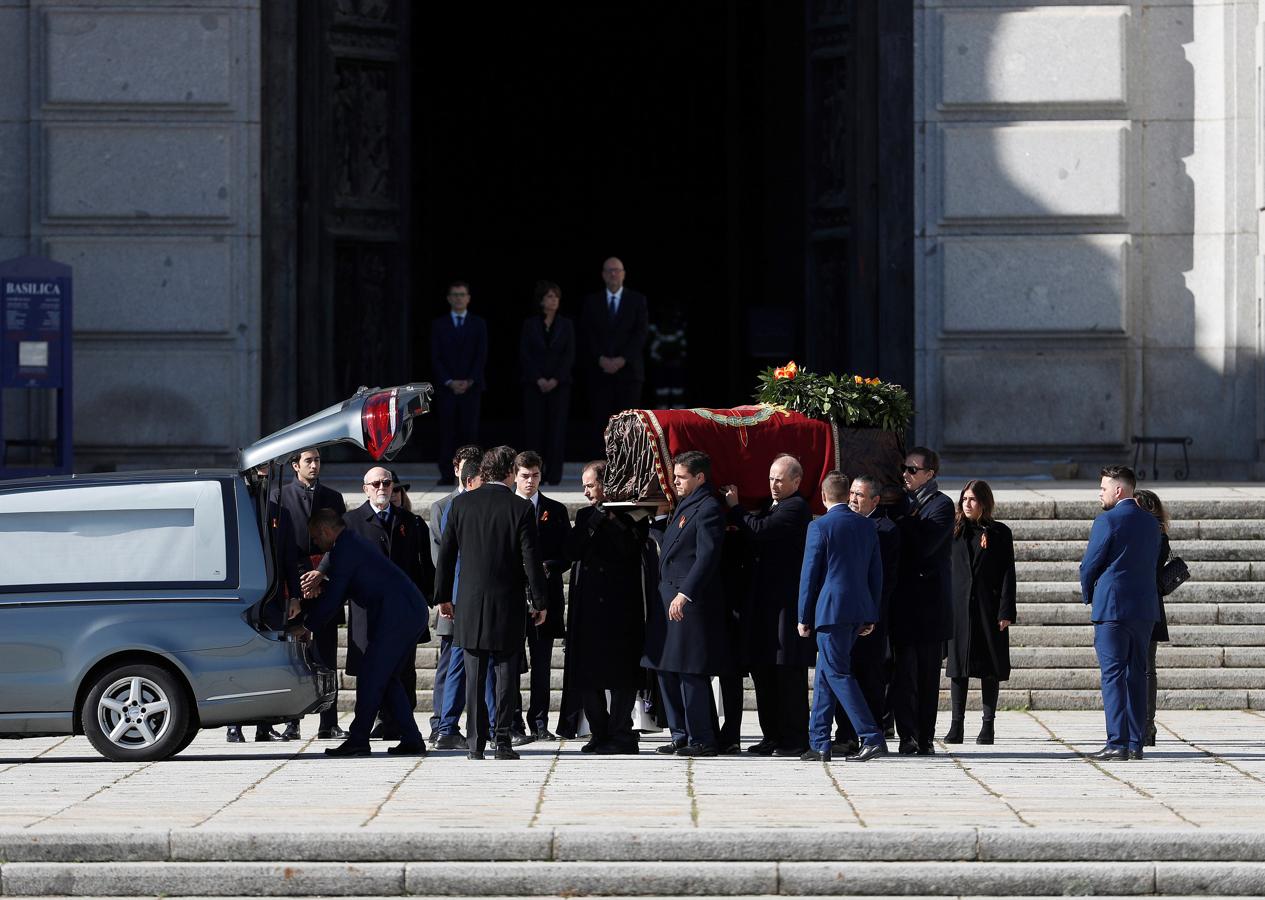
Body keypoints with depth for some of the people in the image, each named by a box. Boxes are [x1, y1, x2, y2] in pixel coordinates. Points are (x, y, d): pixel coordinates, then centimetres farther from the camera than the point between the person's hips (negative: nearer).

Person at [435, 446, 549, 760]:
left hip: (470, 604, 2)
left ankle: (476, 743, 4)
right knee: (506, 674, 5)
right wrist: (539, 601, 2)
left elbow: (446, 554, 4)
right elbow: (531, 559, -7)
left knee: (475, 676, 6)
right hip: (508, 604, -2)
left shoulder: (461, 503, 1)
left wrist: (443, 596, 13)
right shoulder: (520, 508, -7)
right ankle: (502, 741, 2)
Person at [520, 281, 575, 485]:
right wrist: (538, 379, -10)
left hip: (559, 383, 0)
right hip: (534, 383, 0)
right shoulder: (530, 324, 5)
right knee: (534, 428, -3)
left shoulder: (566, 325, 6)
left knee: (557, 428, -4)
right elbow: (524, 354, 0)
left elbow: (570, 355, 1)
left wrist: (556, 379, -11)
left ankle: (554, 474, -2)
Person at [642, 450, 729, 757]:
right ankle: (681, 735, 17)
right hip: (668, 599, 10)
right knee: (667, 672, 11)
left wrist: (684, 594, -23)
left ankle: (701, 740, -3)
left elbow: (707, 556, -20)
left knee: (690, 674, -8)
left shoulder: (708, 508, -12)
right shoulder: (684, 505, 18)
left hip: (691, 604, -10)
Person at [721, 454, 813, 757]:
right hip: (767, 603, 10)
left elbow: (761, 530, -21)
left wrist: (734, 508, -8)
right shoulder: (771, 506, 20)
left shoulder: (795, 508, -10)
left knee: (789, 672, -7)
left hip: (788, 603, -10)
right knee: (763, 670, 10)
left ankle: (794, 738, -4)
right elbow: (756, 539, 21)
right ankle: (772, 735, 16)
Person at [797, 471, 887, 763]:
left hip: (831, 610, -7)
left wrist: (804, 617, -1)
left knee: (837, 673, -5)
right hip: (860, 610, 7)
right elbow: (876, 574, 13)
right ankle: (819, 743, 13)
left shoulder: (821, 526, -8)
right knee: (825, 673, 14)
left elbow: (810, 573, -7)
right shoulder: (866, 526, 10)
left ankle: (872, 738, -15)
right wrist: (871, 616, 18)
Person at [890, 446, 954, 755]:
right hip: (903, 599, 5)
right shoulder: (903, 501, 17)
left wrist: (908, 517, -7)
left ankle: (925, 737, 5)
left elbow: (923, 546, -16)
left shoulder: (941, 505, -4)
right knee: (904, 670, -2)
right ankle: (908, 736, -2)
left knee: (927, 672, 1)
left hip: (929, 601, -5)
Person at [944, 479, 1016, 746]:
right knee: (958, 666, 0)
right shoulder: (955, 531, 10)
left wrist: (1006, 612, -8)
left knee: (990, 668, 1)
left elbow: (1008, 574, 0)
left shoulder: (999, 533, 3)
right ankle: (956, 725, 2)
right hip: (958, 607, 2)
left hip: (989, 609, -2)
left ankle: (988, 725, 7)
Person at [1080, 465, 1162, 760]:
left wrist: (1088, 597, 11)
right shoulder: (1151, 523, 11)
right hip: (1145, 609, 6)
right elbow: (1154, 564, 14)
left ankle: (1117, 744, -12)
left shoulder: (1107, 521, -11)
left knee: (1113, 675, -6)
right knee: (1136, 675, 10)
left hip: (1111, 606, -6)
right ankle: (1135, 743, 9)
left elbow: (1089, 566, -7)